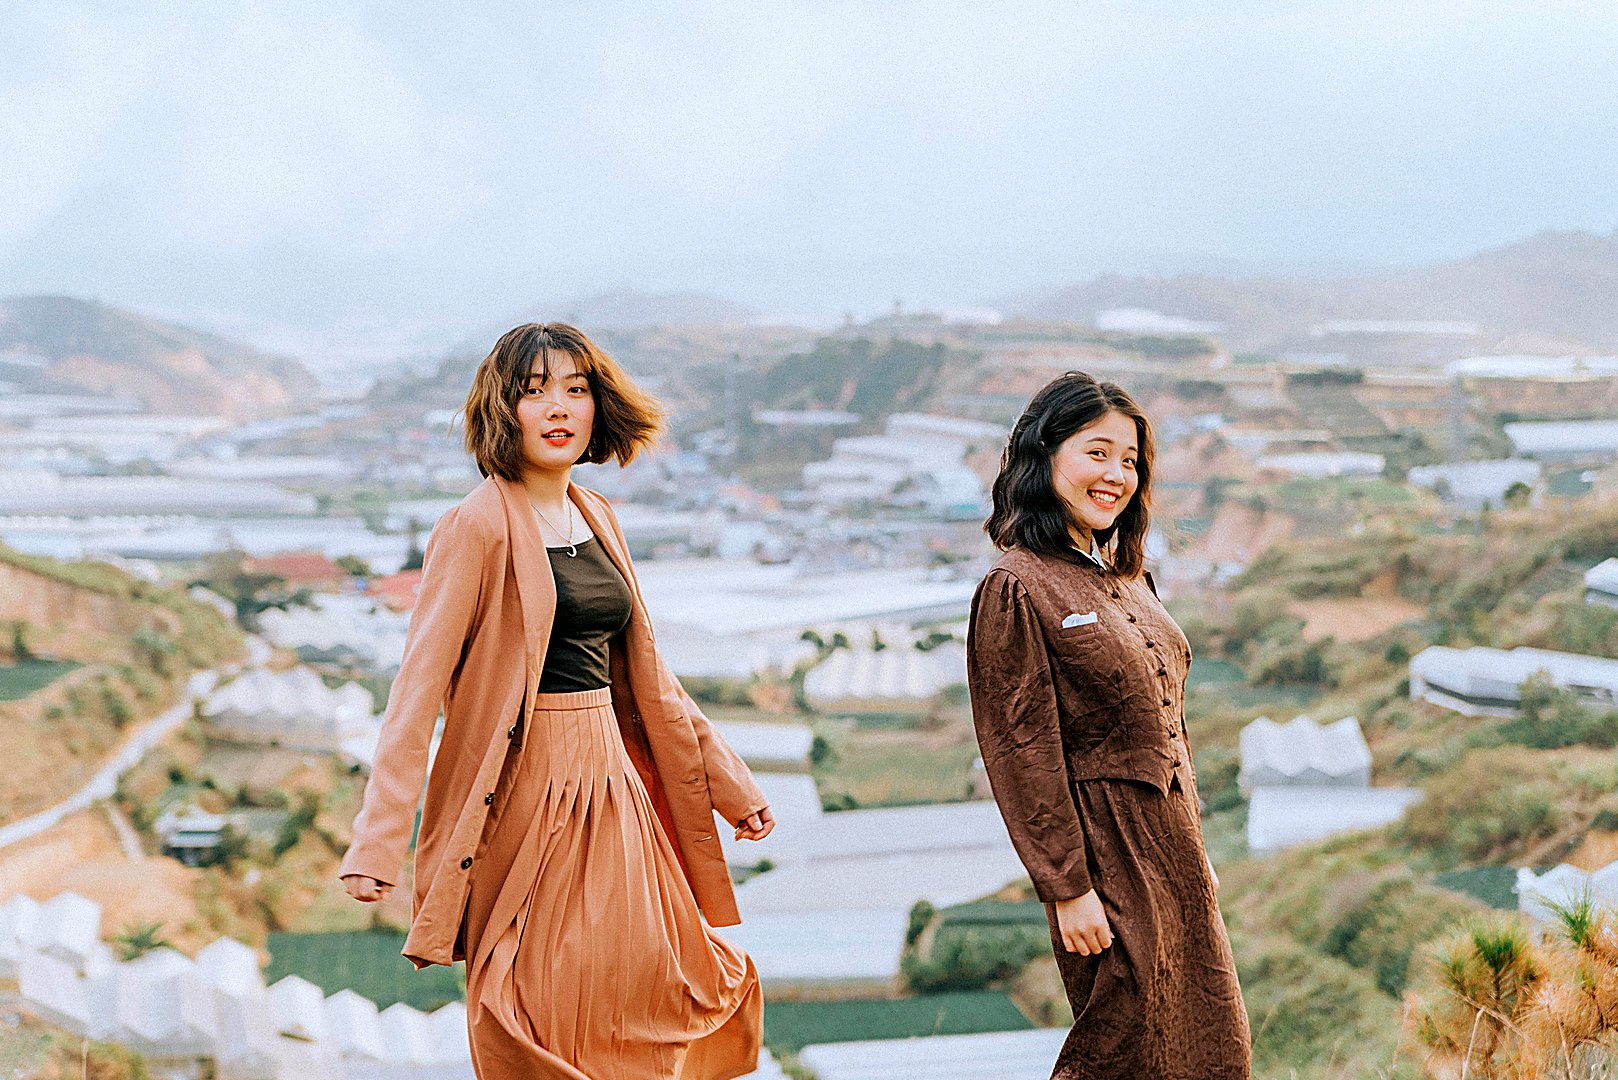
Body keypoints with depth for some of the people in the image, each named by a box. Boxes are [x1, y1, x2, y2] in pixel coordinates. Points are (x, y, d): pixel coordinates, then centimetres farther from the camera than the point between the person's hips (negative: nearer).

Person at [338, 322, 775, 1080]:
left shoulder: (597, 521, 12)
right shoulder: (479, 527, -9)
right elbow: (420, 681, -14)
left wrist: (727, 781, 21)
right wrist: (378, 842, -20)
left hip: (610, 782, 7)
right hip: (525, 788, -7)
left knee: (633, 1011, 7)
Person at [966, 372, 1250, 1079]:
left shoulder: (1129, 578, 12)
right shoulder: (1017, 589, -14)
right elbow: (1024, 753, -16)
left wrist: (1194, 851, 17)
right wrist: (1067, 887, -17)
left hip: (1172, 840, 8)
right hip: (1109, 848, -8)